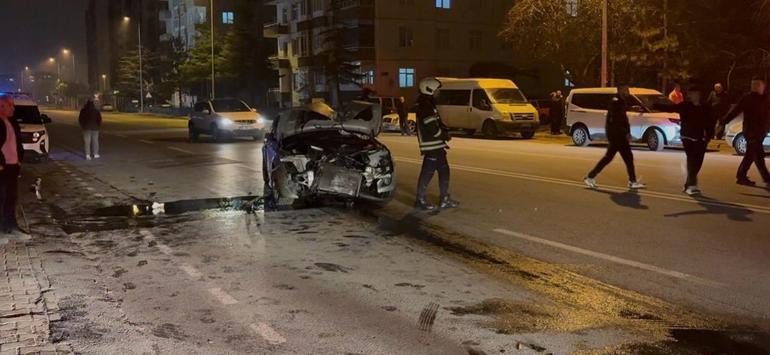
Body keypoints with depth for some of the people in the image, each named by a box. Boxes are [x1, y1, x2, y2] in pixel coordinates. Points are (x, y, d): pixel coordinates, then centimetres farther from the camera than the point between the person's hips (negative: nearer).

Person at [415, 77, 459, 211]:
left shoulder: (429, 105, 17)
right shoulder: (425, 107, -17)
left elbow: (437, 123, 22)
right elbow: (432, 128, -23)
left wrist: (444, 131, 3)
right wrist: (444, 135, -8)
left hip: (436, 146, 11)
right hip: (431, 146, -11)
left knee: (444, 171, 14)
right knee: (427, 173, -5)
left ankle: (445, 200, 21)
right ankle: (420, 201, 4)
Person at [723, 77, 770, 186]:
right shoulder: (747, 98, -5)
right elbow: (735, 111, -8)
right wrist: (723, 121, -15)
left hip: (761, 131, 6)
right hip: (750, 130, -6)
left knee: (751, 155, 12)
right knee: (758, 155, -10)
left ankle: (741, 177, 21)